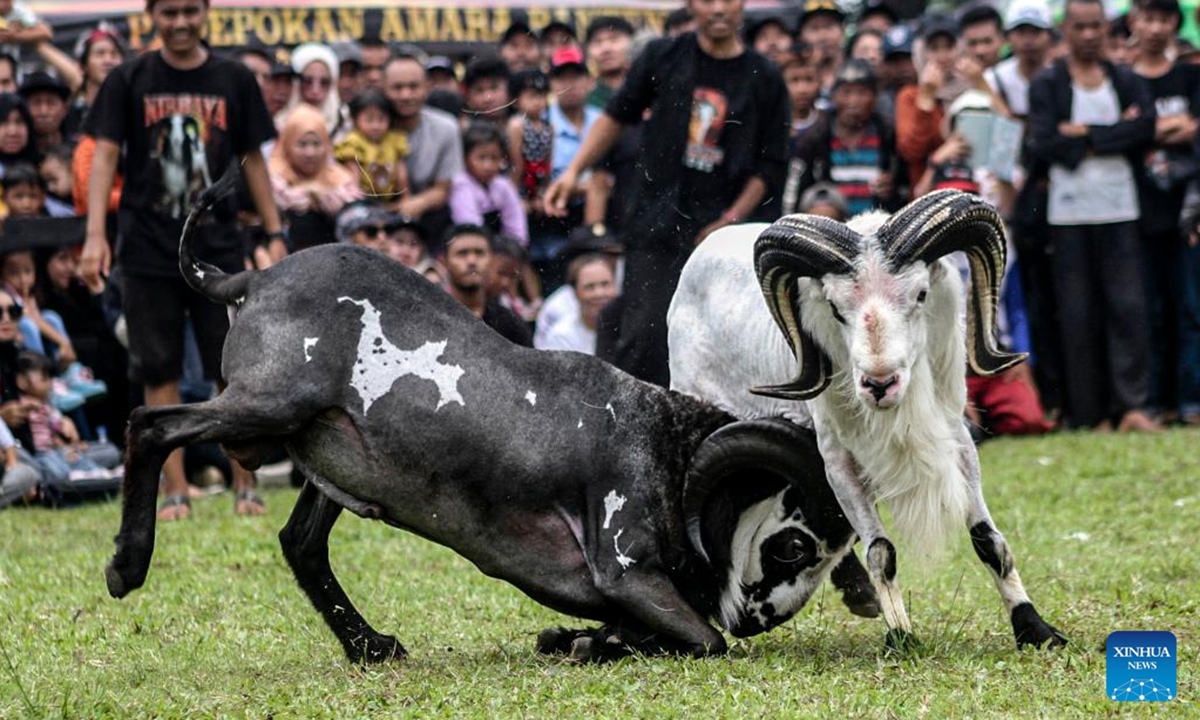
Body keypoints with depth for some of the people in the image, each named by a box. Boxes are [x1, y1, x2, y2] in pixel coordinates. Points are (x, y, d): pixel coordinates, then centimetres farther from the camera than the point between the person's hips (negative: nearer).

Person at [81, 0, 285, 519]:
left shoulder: (234, 81, 5)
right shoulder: (129, 81, 2)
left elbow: (252, 159, 10)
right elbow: (105, 155, -2)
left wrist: (275, 234, 6)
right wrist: (95, 236, -12)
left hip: (218, 248, 1)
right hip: (148, 250, 0)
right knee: (159, 373, 1)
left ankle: (244, 485, 9)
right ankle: (175, 491, 5)